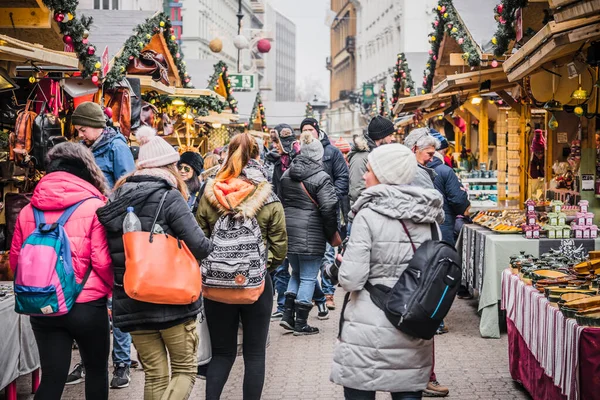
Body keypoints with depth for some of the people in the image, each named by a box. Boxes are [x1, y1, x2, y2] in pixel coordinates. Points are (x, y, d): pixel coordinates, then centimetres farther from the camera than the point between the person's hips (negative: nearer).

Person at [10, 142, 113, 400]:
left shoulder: (28, 210, 3)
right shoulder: (94, 206, -10)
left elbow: (16, 261, 11)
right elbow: (103, 262, -16)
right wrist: (114, 290, 3)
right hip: (87, 306, -3)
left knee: (51, 377, 10)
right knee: (97, 369, 16)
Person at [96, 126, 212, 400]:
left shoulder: (116, 199, 8)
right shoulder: (168, 197, -10)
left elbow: (111, 254, 12)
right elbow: (200, 247, -15)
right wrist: (209, 246, 6)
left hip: (131, 303, 5)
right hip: (173, 301, -5)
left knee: (154, 376, 13)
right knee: (185, 370, 9)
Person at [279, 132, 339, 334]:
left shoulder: (286, 175, 8)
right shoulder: (320, 177, -13)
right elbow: (328, 208, -16)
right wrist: (332, 233, -3)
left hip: (289, 232, 6)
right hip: (311, 234, -6)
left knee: (296, 273, 22)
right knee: (308, 277, 4)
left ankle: (287, 315, 13)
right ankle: (301, 323, 7)